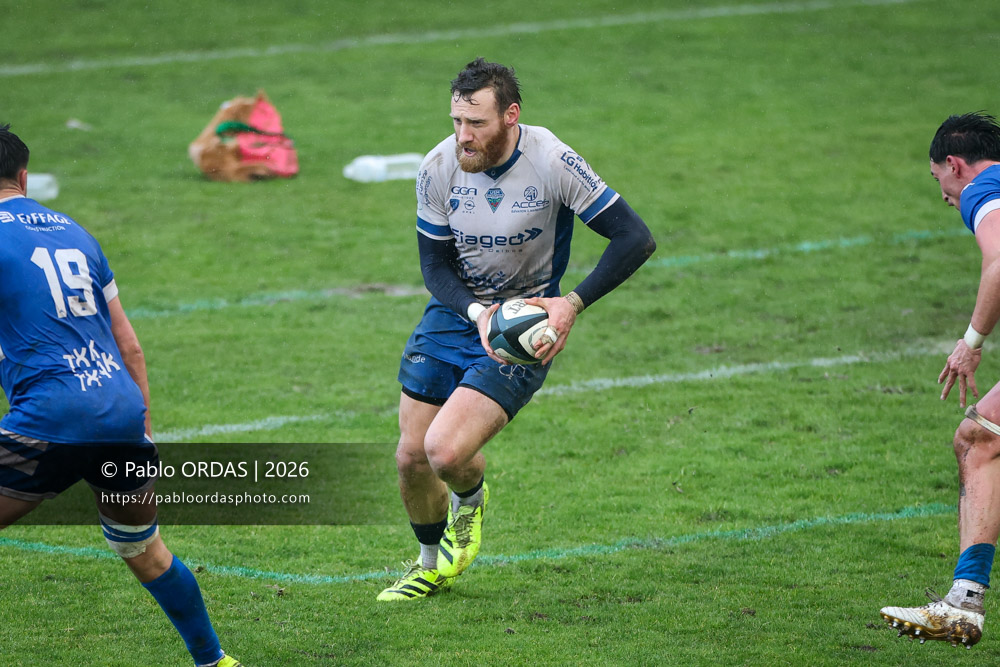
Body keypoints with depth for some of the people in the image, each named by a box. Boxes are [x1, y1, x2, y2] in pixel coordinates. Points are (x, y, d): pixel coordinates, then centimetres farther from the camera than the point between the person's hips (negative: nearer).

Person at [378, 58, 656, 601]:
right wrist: (477, 312, -22)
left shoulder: (552, 163, -21)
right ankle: (432, 565, 35)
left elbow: (635, 239, -17)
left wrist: (573, 304, -25)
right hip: (454, 312, 4)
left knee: (445, 452, -20)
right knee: (411, 457, 4)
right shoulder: (439, 167, -12)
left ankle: (471, 499, 19)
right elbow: (435, 265, -3)